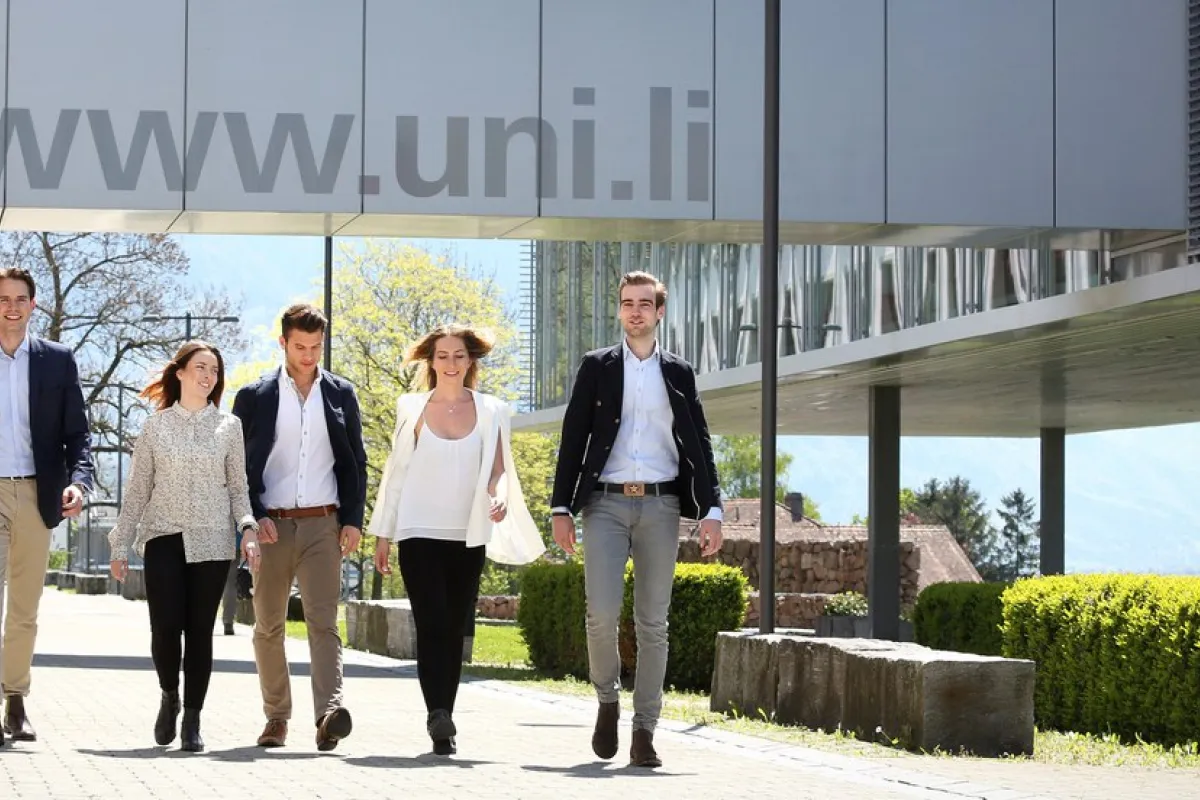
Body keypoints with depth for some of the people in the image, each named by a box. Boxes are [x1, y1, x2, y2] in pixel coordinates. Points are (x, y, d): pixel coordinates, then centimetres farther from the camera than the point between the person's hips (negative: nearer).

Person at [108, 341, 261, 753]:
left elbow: (238, 487, 10)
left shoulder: (228, 426, 8)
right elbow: (137, 490, 9)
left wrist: (248, 528, -7)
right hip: (164, 537, 0)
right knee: (165, 627, -9)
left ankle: (192, 720, 8)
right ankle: (170, 696, 18)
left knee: (200, 630, 0)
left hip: (211, 541, 0)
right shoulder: (155, 426, 7)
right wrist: (121, 546, 6)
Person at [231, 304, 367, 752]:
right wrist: (254, 518, -8)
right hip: (270, 526, 0)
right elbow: (239, 464, 4)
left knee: (323, 621, -12)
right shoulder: (255, 396, 4)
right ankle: (276, 716, 15)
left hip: (322, 525, 0)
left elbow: (355, 463, 11)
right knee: (268, 626, 6)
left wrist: (353, 520, 2)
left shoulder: (340, 395, 10)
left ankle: (329, 714, -25)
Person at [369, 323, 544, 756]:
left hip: (468, 535, 2)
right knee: (432, 624, -14)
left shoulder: (490, 411, 8)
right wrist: (383, 534, 8)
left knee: (454, 629, 5)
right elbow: (396, 472, 10)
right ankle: (438, 717, -22)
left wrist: (499, 497, -17)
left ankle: (443, 722, 12)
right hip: (419, 533, -2)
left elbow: (498, 468, 7)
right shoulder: (412, 408, 7)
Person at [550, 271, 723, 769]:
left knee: (653, 622, 0)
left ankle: (644, 732, 3)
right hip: (606, 503, -1)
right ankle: (607, 699, 11)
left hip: (660, 506, 1)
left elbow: (699, 446, 10)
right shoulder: (597, 367, 9)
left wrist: (711, 510, -1)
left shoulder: (679, 373, 12)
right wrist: (562, 508, -3)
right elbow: (573, 439, 5)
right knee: (602, 612, -14)